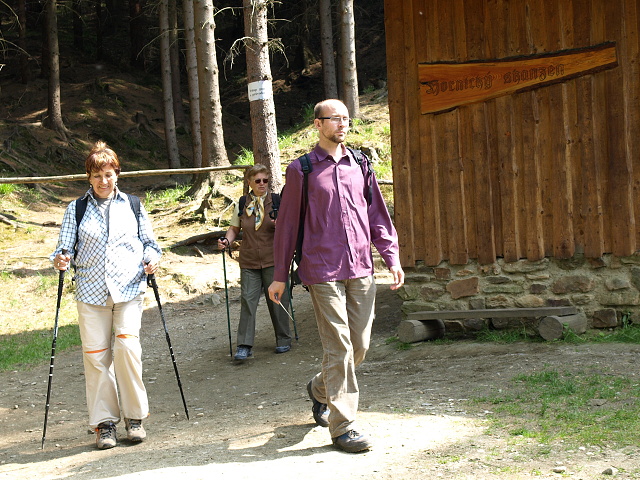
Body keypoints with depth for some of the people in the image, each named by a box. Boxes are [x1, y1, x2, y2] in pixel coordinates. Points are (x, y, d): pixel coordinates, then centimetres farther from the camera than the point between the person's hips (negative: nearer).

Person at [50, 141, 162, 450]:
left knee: (127, 346, -16)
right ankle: (104, 423, 8)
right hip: (90, 293, 1)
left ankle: (134, 417, -1)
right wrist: (60, 259, -16)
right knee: (96, 355, -2)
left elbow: (149, 242, 15)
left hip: (128, 289, -1)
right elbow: (65, 247, 6)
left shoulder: (132, 205, 12)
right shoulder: (76, 209, 10)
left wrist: (151, 259, -5)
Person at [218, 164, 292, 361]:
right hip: (249, 261, 2)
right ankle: (244, 346, -2)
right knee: (247, 300, -3)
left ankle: (283, 340, 20)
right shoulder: (241, 204, 6)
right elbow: (234, 228, 15)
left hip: (273, 259, -2)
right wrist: (226, 240, -4)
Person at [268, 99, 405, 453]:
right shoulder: (302, 170, 1)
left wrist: (391, 257, 5)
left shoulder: (359, 165, 12)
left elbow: (377, 214, 15)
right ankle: (342, 426, 1)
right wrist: (280, 275, 4)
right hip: (323, 272, -5)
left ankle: (320, 389, 36)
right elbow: (288, 224, 4)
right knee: (338, 347, -7)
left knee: (360, 345, 9)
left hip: (361, 270, 5)